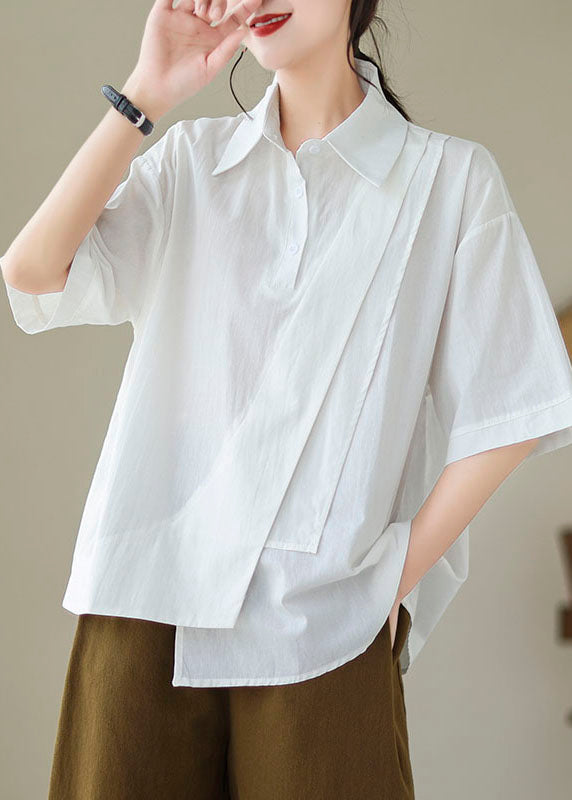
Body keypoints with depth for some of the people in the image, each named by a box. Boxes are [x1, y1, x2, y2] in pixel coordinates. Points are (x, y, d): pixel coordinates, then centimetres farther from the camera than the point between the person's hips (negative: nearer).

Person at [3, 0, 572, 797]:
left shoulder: (450, 176, 3)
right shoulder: (192, 159, 11)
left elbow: (507, 413, 1)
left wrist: (395, 576, -4)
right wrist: (144, 95, -5)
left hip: (320, 621, -2)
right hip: (148, 597, 2)